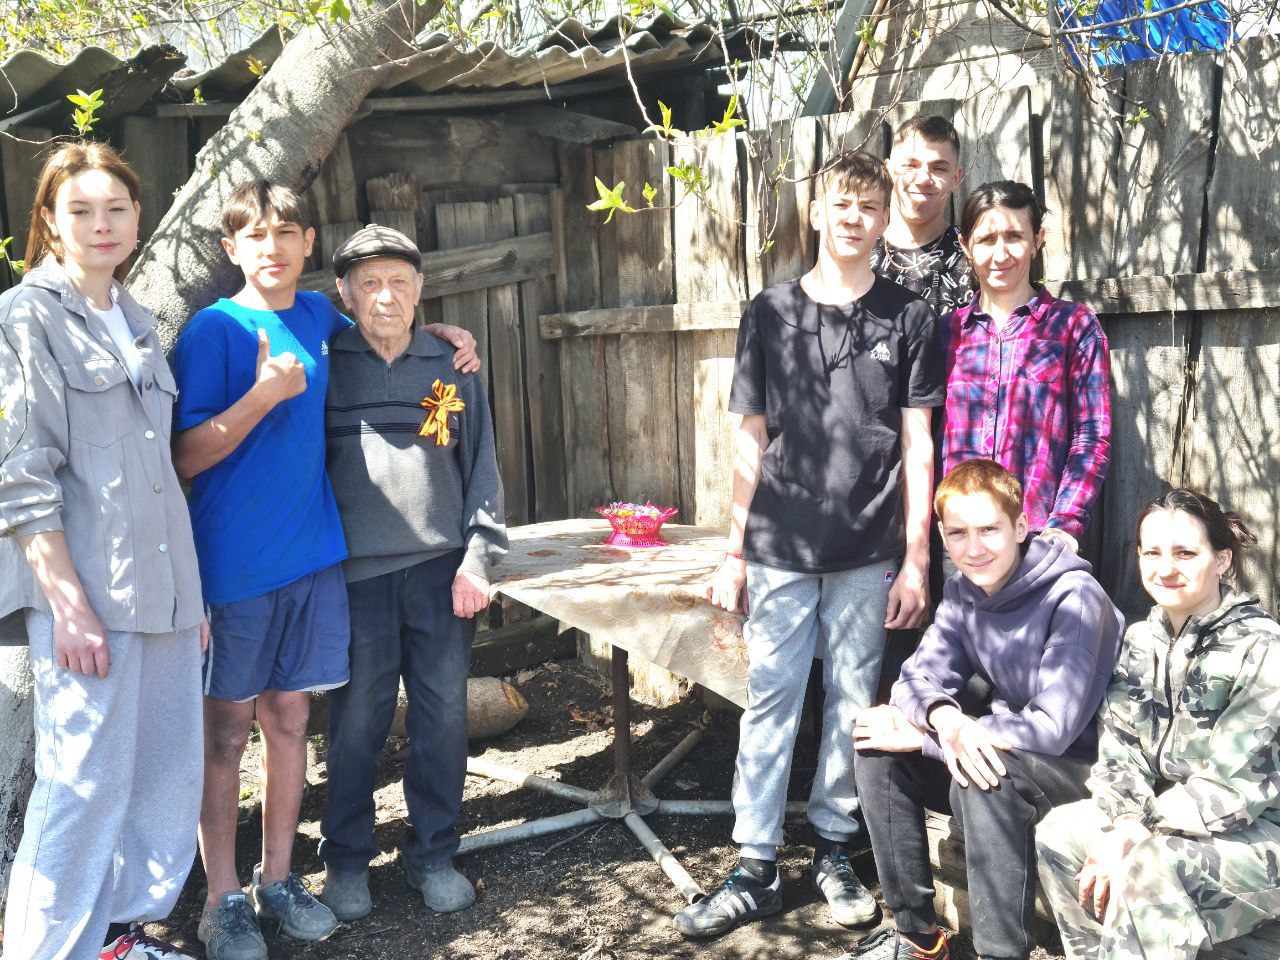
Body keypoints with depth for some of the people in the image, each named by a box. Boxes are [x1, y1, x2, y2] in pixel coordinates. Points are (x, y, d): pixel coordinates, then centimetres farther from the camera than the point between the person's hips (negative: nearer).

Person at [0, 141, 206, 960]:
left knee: (172, 770, 10)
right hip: (84, 585, -7)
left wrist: (191, 590, 15)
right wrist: (67, 601, -16)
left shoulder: (139, 323, 17)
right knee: (88, 778, -4)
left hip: (162, 585, 7)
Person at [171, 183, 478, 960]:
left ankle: (278, 879, 27)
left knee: (290, 718, 12)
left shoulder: (317, 314, 8)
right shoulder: (213, 329, -7)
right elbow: (186, 457, -11)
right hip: (236, 564, -4)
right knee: (227, 730, 6)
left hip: (313, 556, 5)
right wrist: (266, 392, -22)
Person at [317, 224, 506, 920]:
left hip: (441, 569, 2)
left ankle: (434, 852, 24)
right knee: (356, 719, 5)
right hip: (356, 574, -1)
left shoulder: (452, 369, 9)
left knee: (443, 714, 7)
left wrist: (477, 558, 2)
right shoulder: (325, 367, 3)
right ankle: (346, 858, 24)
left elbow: (481, 467, 10)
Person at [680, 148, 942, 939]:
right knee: (770, 703, 3)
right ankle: (756, 868, 13)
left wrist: (916, 559, -2)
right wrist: (733, 550, 5)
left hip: (869, 554, 0)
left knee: (853, 704, 8)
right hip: (780, 548, 1)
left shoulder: (909, 319, 5)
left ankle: (835, 849, 25)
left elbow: (918, 445, 3)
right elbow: (752, 439, 8)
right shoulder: (770, 313, 7)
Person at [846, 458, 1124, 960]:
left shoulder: (1074, 597, -22)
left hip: (1084, 761, -7)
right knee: (877, 749, -9)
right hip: (1004, 750, 7)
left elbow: (1053, 726, -28)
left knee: (980, 780, -35)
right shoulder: (962, 592, 1)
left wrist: (920, 737, -25)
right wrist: (943, 717, -29)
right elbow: (916, 679, -3)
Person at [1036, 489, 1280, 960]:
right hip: (1168, 819, 7)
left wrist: (1132, 832, -19)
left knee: (1147, 866, -32)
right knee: (1059, 833, -10)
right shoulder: (1141, 639, 3)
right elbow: (1119, 752, 0)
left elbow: (1232, 789, -22)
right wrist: (1120, 823, -19)